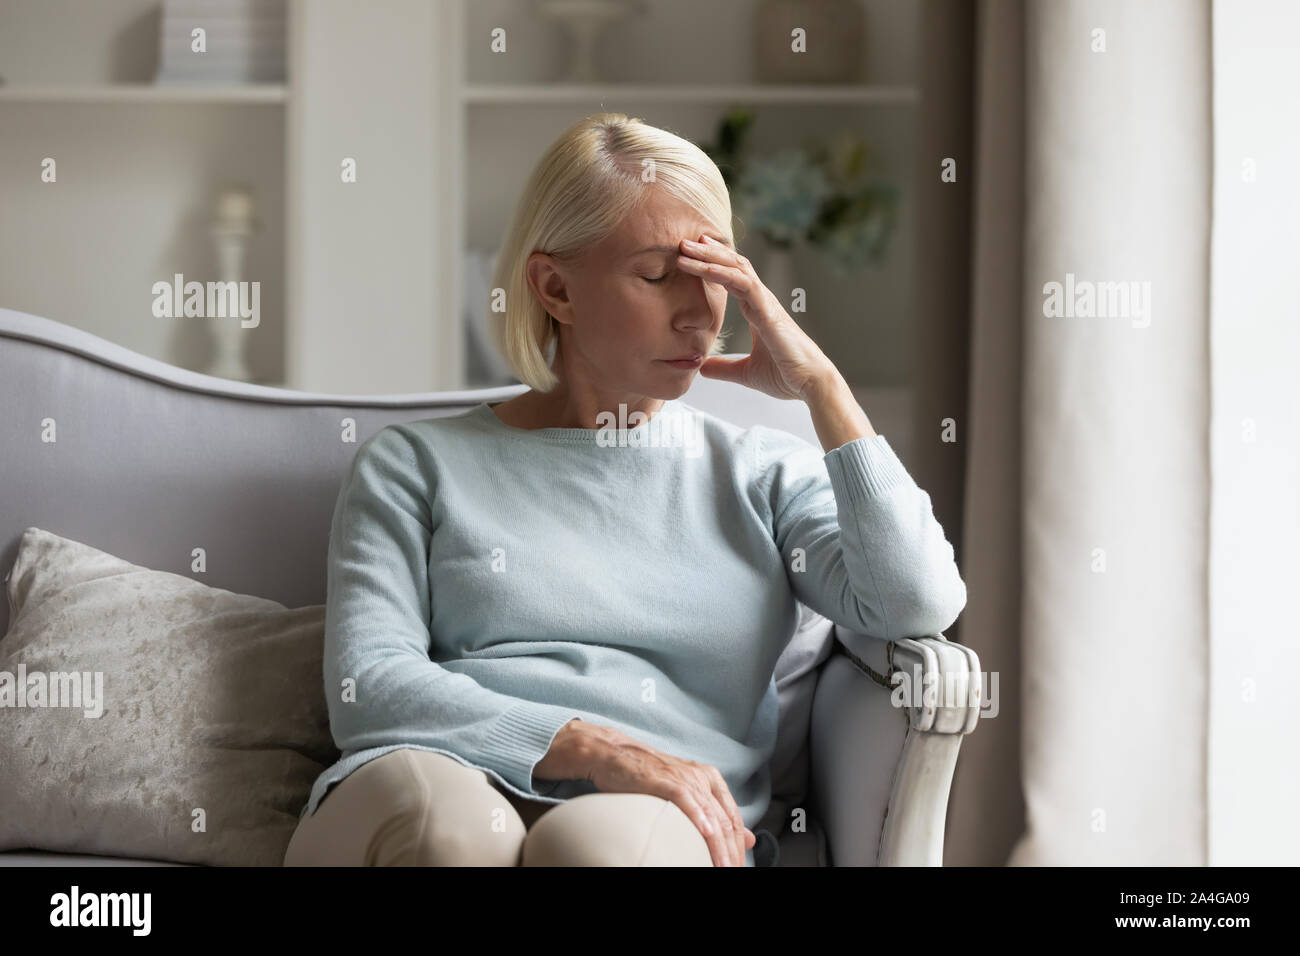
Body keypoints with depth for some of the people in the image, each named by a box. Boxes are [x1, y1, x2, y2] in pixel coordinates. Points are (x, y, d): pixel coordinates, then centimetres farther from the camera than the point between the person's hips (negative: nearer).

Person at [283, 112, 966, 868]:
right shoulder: (419, 465, 17)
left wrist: (821, 386, 9)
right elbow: (367, 691, 3)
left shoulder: (763, 474, 23)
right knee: (438, 806, -38)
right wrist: (589, 747, -12)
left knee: (606, 835, -39)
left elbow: (921, 605, 5)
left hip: (666, 826, -1)